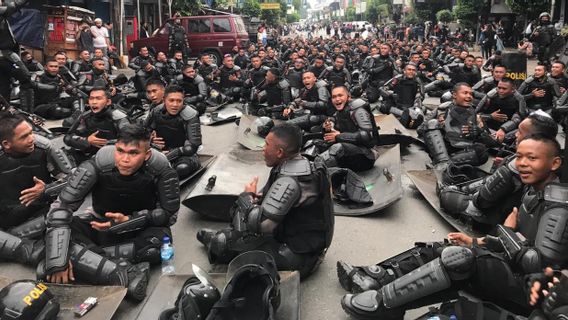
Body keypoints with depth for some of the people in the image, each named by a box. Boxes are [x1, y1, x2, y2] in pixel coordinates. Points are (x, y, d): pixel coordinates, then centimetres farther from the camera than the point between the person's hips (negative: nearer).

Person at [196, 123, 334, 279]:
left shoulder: (289, 181, -30)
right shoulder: (304, 165, 0)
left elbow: (259, 224, -29)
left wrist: (247, 196, -11)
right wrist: (257, 198, -2)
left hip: (298, 258, -9)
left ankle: (215, 244, 30)